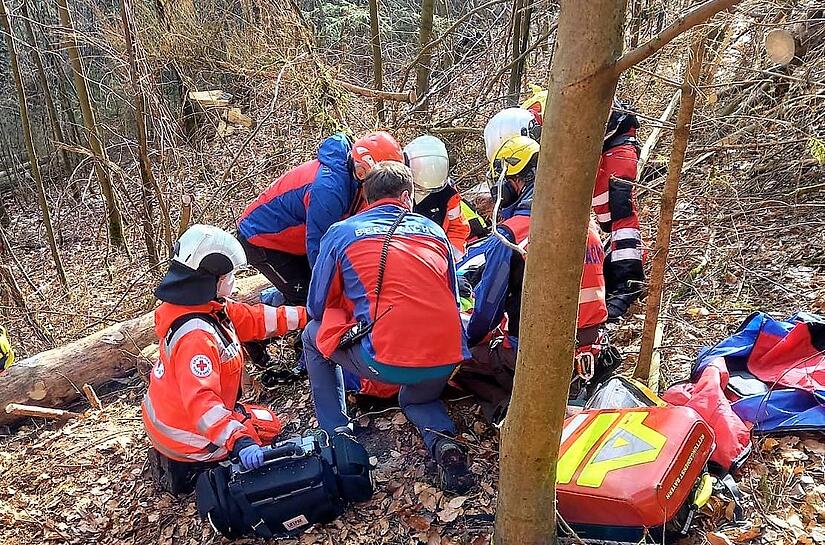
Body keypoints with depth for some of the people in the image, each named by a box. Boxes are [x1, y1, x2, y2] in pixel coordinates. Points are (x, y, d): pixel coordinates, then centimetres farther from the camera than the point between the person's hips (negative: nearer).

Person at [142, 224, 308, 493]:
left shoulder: (209, 307, -6)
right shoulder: (195, 335, -35)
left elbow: (253, 319, 2)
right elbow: (200, 400, -42)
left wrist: (303, 315, 0)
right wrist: (239, 441, -48)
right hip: (186, 435, -9)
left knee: (248, 415, 29)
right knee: (268, 425, 7)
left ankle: (171, 454, 17)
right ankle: (188, 465, 1)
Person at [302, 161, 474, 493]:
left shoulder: (340, 233, 11)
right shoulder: (433, 230, 18)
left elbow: (318, 308, 17)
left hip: (383, 360, -3)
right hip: (447, 359, 4)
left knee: (314, 336, 25)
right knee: (416, 398, 38)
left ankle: (336, 435, 19)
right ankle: (442, 442, 6)